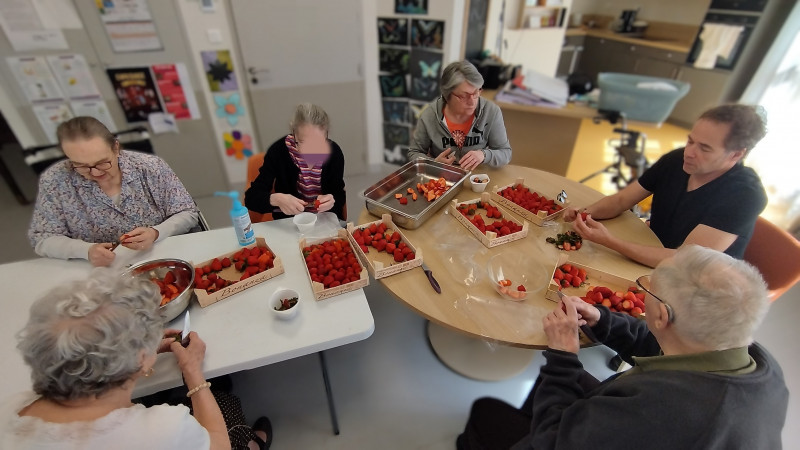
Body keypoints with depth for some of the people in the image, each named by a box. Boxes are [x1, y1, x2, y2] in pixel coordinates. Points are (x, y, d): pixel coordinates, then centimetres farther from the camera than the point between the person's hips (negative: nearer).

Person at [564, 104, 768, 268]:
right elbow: (620, 201, -3)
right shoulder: (676, 160, -8)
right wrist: (587, 213, -26)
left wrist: (609, 240, -42)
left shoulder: (744, 195, -23)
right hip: (651, 255, 5)